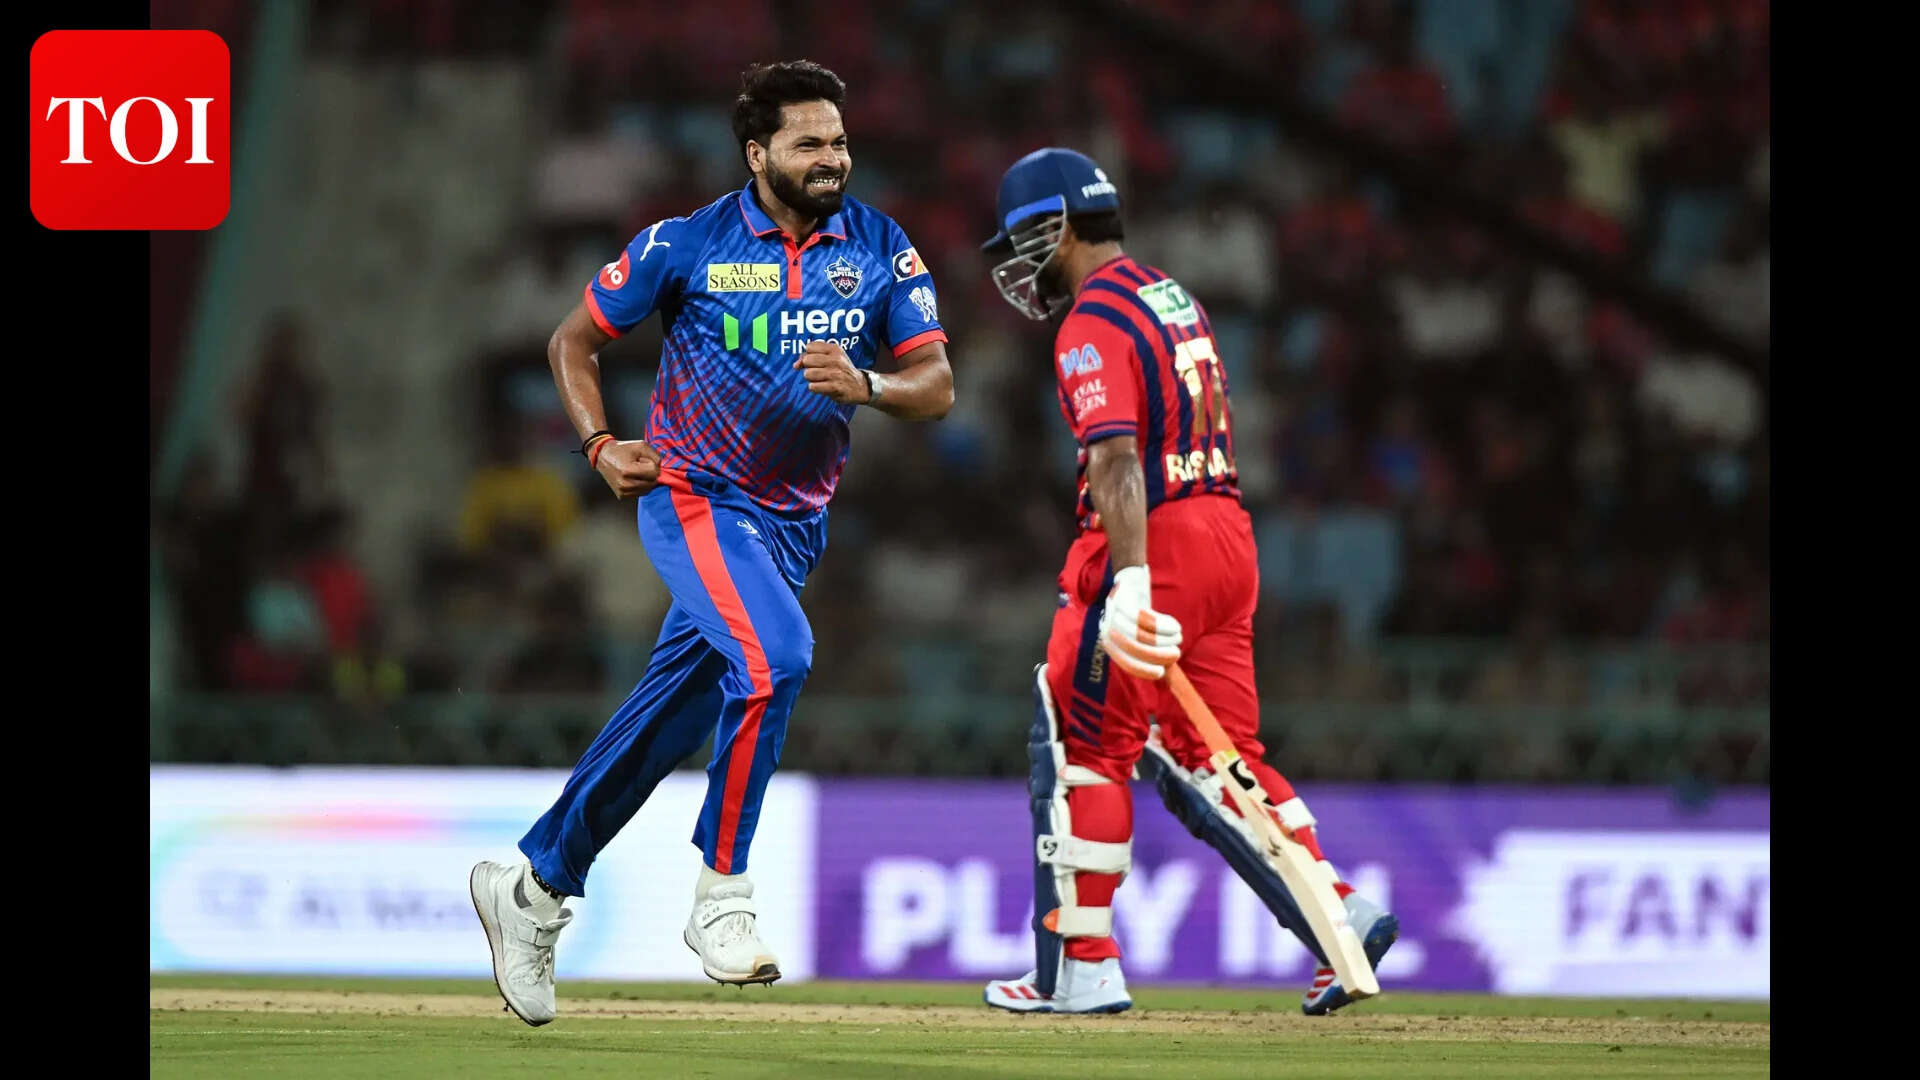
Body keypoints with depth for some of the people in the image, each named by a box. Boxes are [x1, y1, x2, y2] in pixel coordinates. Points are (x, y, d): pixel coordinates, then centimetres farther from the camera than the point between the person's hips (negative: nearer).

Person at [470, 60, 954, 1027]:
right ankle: (721, 894, -19)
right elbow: (573, 341, 3)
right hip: (695, 499, -5)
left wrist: (865, 385, -26)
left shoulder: (881, 250, -2)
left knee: (671, 716, 9)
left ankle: (535, 884, 25)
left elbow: (936, 386, -5)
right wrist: (601, 446, -12)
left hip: (795, 521, 5)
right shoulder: (688, 245, -9)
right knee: (774, 655, -29)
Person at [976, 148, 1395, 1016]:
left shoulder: (1093, 323, -11)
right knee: (1208, 754, 11)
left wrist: (1129, 584, -33)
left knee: (1081, 748, -1)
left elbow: (1117, 460, -24)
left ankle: (1082, 968, -1)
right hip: (1229, 533, 9)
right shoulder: (1174, 298, 18)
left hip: (1154, 543, -9)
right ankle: (1341, 916, -1)